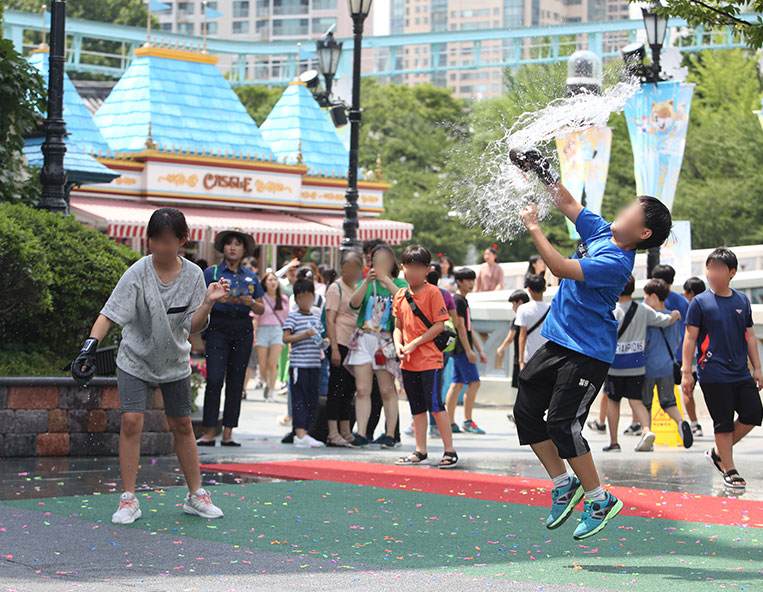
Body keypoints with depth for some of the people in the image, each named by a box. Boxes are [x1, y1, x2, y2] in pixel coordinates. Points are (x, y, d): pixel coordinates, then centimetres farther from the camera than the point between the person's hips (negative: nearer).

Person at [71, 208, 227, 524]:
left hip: (175, 362, 2)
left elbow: (193, 326, -9)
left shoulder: (193, 274, -10)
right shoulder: (138, 272, -17)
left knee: (182, 425, 9)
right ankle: (129, 499, -2)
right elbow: (109, 313, -21)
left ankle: (196, 495, 22)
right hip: (135, 359, -2)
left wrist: (208, 302, -25)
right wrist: (91, 344, -34)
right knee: (131, 421, -12)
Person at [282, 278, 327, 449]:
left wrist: (323, 342, 6)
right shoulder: (293, 316, -1)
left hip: (314, 364, 7)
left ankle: (304, 433, 14)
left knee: (312, 400, 8)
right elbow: (286, 338, -10)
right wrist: (305, 334, -20)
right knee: (299, 400, -8)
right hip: (298, 364, -7)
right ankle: (300, 435, -11)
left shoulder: (316, 317, 18)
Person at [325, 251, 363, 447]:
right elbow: (330, 320, -13)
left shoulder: (357, 289, 17)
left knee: (349, 390, 11)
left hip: (355, 345, 8)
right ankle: (333, 434, -8)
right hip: (341, 343, -8)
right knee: (336, 388, -8)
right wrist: (334, 348, -20)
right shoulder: (336, 288, -7)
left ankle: (345, 432, 18)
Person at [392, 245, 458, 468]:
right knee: (417, 408, 12)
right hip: (409, 362, 6)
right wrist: (398, 343, -5)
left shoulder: (433, 293, -7)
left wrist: (415, 343, -15)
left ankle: (449, 450, -3)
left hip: (430, 359, -6)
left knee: (435, 404, -10)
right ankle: (420, 451, 19)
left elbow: (439, 325, -12)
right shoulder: (400, 295, 11)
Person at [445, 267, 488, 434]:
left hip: (459, 350, 10)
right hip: (461, 348, -10)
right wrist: (468, 350, -21)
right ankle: (467, 421, -8)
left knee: (457, 384, 7)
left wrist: (480, 351, 23)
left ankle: (450, 422, 7)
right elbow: (460, 326, -17)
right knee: (474, 382, -10)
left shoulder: (464, 301, 21)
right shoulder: (457, 300, -10)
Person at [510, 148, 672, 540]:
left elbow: (560, 267, -26)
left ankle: (600, 500, 2)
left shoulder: (617, 263, -21)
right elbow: (568, 204, 18)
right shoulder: (601, 232, 5)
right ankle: (563, 484, 20)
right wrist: (541, 170, 8)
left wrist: (533, 226, -16)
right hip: (557, 344, 9)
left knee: (562, 423, -14)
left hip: (587, 354, -9)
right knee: (526, 412, 6)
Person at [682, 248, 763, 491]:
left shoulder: (742, 301, 9)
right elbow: (690, 338, -4)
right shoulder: (700, 302, -3)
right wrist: (686, 372, -8)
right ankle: (729, 470, 11)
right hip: (713, 374, -5)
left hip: (741, 373, 5)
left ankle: (718, 453, 18)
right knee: (724, 422, -1)